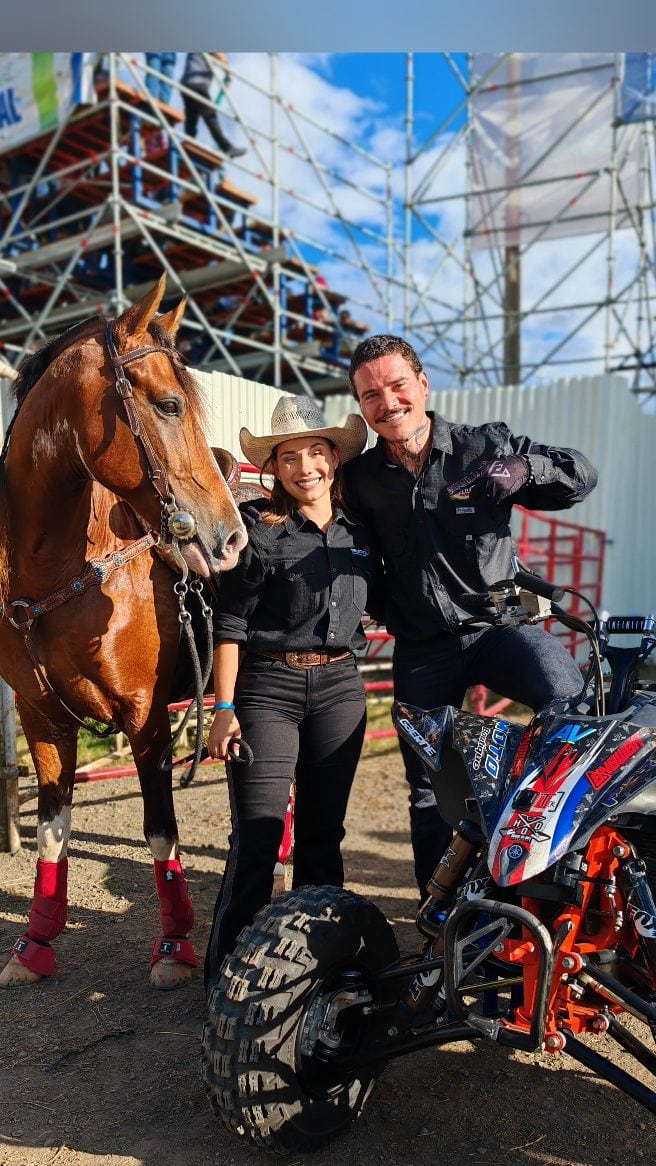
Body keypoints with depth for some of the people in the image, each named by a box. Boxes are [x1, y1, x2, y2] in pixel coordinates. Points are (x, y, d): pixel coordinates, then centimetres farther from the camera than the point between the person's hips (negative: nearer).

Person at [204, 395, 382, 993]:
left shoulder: (360, 533, 9)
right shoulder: (261, 535, -4)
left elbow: (382, 604, 21)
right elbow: (230, 625, -6)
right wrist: (224, 708, -10)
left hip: (340, 689, 4)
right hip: (267, 687, -4)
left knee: (323, 833, 12)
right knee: (257, 836, -2)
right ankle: (227, 973, 14)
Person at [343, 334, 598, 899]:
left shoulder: (487, 446, -3)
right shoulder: (359, 479, 3)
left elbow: (582, 473, -5)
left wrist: (523, 467, -24)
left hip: (499, 624, -2)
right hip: (421, 650, 2)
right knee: (428, 790, 10)